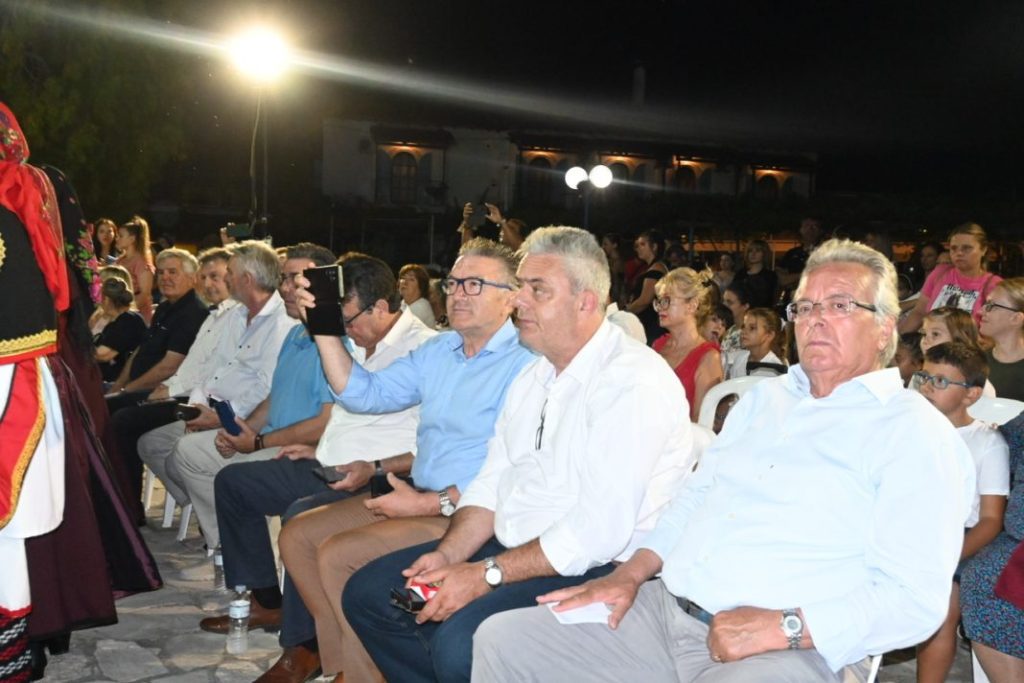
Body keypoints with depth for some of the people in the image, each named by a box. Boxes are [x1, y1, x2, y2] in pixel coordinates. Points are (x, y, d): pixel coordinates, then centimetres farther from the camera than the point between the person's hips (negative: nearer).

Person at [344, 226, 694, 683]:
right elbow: (492, 484, 14)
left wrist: (487, 574, -21)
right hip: (512, 549, 9)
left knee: (460, 641, -31)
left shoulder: (633, 382, -16)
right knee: (367, 593, 4)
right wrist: (447, 556, -3)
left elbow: (601, 530, -24)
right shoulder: (534, 376, 15)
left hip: (595, 569, -9)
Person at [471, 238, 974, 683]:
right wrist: (630, 574, 7)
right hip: (663, 610, 7)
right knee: (502, 639, -1)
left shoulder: (917, 434, -4)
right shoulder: (764, 397, 19)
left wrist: (782, 627, -21)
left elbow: (916, 600, -12)